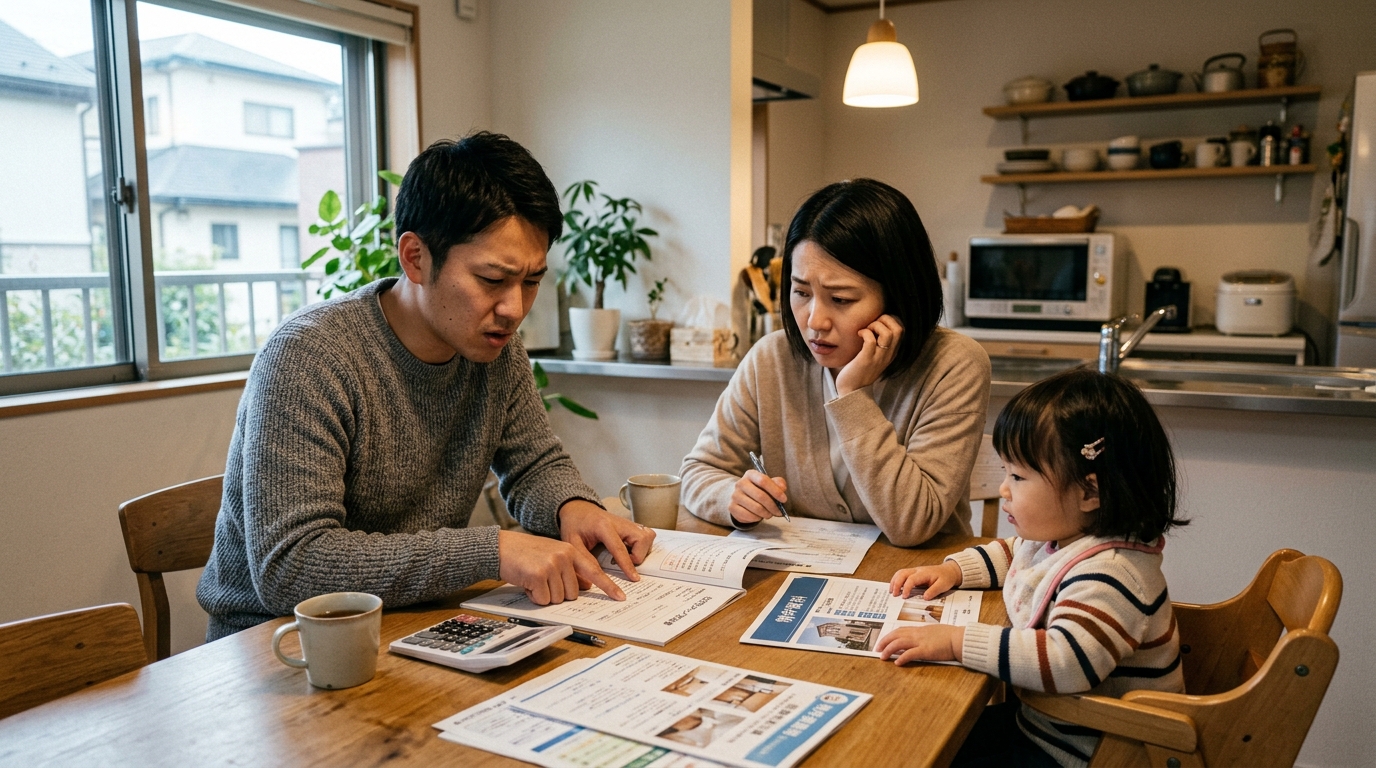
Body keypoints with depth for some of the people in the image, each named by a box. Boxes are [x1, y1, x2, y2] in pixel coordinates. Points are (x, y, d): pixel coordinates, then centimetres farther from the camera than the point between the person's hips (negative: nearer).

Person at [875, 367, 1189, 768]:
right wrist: (953, 570, 5)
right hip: (1038, 718, 9)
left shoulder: (1108, 573, -31)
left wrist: (955, 641, -41)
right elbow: (1010, 554, 23)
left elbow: (1067, 661, -45)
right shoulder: (1057, 535, 0)